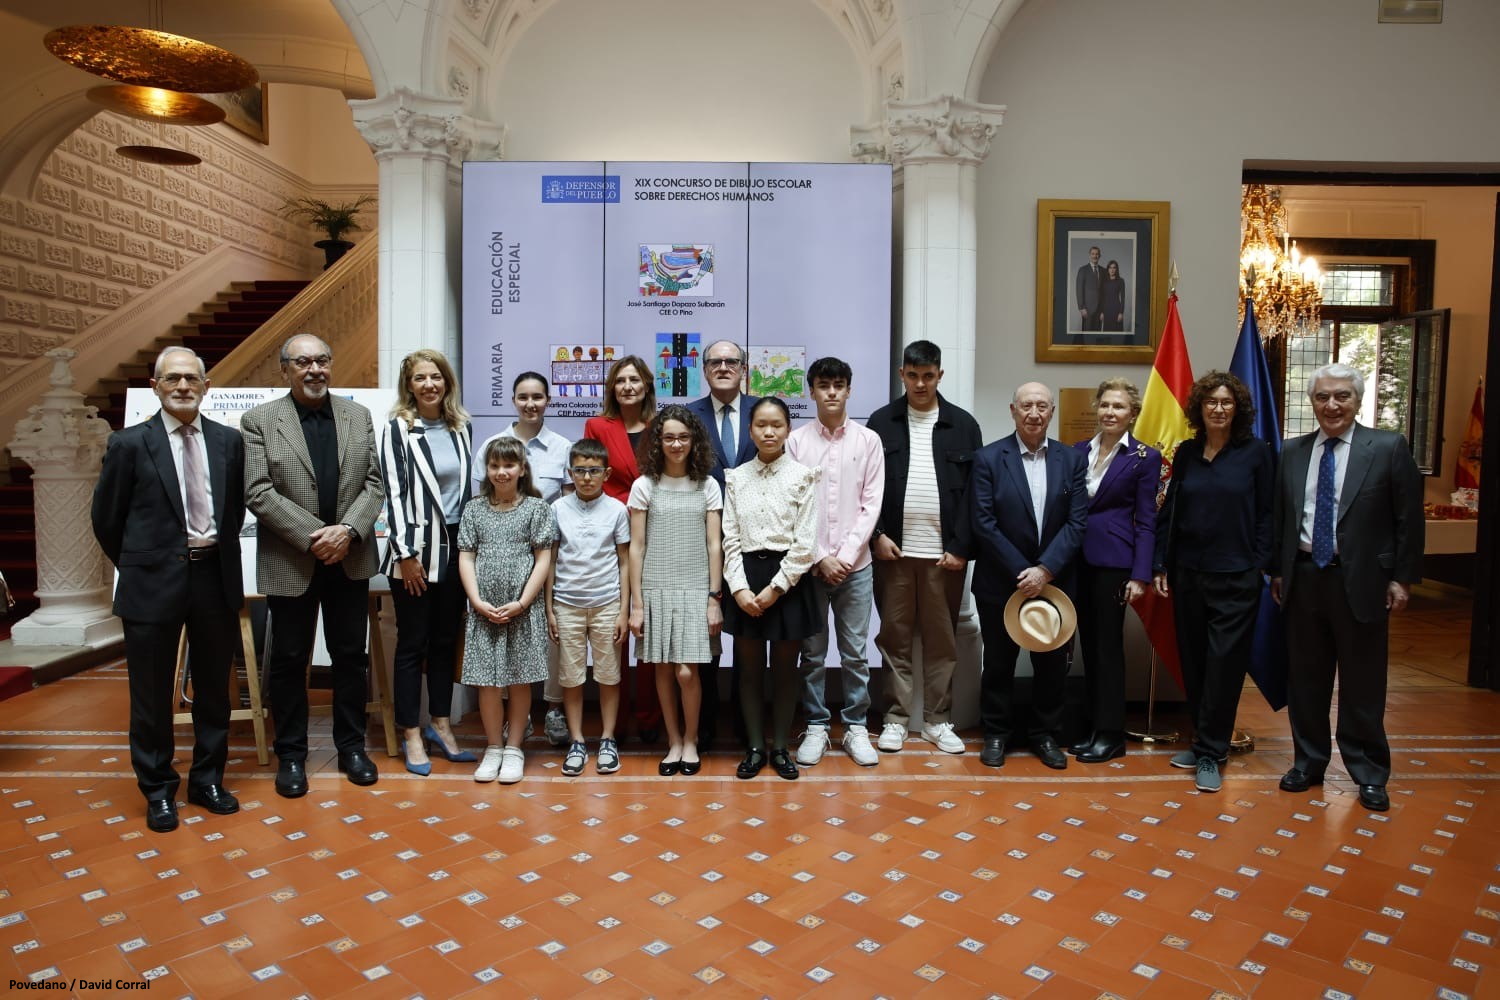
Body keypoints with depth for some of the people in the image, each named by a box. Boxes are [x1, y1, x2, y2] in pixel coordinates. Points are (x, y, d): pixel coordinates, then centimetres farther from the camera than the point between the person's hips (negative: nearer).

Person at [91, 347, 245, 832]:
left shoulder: (229, 440, 3)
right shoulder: (129, 444, -5)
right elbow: (107, 519, 3)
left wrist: (218, 553, 10)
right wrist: (137, 567, 8)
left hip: (215, 577, 3)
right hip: (153, 583, -2)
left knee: (214, 688, 13)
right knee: (152, 695, 8)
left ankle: (207, 779, 30)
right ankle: (158, 790, 24)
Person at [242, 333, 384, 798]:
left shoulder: (358, 416, 7)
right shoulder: (259, 421, -3)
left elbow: (374, 483, 3)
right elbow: (258, 492, -10)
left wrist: (348, 530, -13)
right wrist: (313, 536, -17)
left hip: (350, 560, 3)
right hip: (290, 563, -2)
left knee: (351, 655, 11)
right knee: (289, 660, 8)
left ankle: (351, 746, 25)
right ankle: (291, 754, 22)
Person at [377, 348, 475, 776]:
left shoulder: (461, 427, 8)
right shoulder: (398, 429, -5)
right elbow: (394, 493, -9)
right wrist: (406, 553, -14)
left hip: (455, 546, 4)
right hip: (415, 548, -4)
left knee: (446, 639, 11)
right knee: (413, 643, 3)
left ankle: (440, 726, 24)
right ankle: (412, 736, 13)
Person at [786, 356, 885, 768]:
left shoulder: (868, 440, 3)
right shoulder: (796, 441, 1)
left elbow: (871, 504, 0)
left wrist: (846, 556, -8)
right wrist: (820, 557, -8)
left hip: (855, 564, 0)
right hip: (809, 564, 0)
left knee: (855, 652, 7)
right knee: (812, 652, 7)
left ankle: (856, 728, 19)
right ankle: (816, 727, 19)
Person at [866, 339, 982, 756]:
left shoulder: (963, 424, 4)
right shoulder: (881, 421, 4)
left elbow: (974, 492, 1)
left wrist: (960, 548, -5)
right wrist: (877, 535, -7)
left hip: (945, 552, 0)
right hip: (893, 549, 0)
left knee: (942, 640, 8)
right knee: (894, 637, 6)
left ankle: (937, 720, 19)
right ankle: (896, 718, 17)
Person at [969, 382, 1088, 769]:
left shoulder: (1072, 459, 2)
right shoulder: (988, 458, -5)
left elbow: (1076, 522, -3)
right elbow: (984, 523, -10)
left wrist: (1045, 570, -14)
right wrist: (1021, 572, -14)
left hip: (1055, 581, 2)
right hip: (1000, 582, -2)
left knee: (1052, 662, 11)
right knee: (998, 662, 10)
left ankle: (1046, 734, 28)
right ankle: (996, 733, 25)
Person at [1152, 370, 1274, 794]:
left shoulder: (1255, 452, -3)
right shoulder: (1186, 453, 6)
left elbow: (1266, 513, -2)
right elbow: (1169, 511, 8)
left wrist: (1261, 565, -8)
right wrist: (1160, 565, 4)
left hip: (1235, 578, -4)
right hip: (1188, 574, 4)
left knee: (1224, 664, -1)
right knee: (1192, 661, 11)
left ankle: (1211, 753, 9)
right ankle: (1203, 741, 25)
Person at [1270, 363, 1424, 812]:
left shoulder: (1388, 448, -4)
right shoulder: (1292, 452, 6)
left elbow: (1409, 519, -3)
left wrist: (1402, 578, -5)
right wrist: (1277, 571, 9)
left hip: (1360, 581, -3)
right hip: (1303, 578, 3)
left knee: (1362, 685, 6)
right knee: (1305, 679, 13)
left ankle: (1369, 774, 21)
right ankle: (1308, 762, 28)